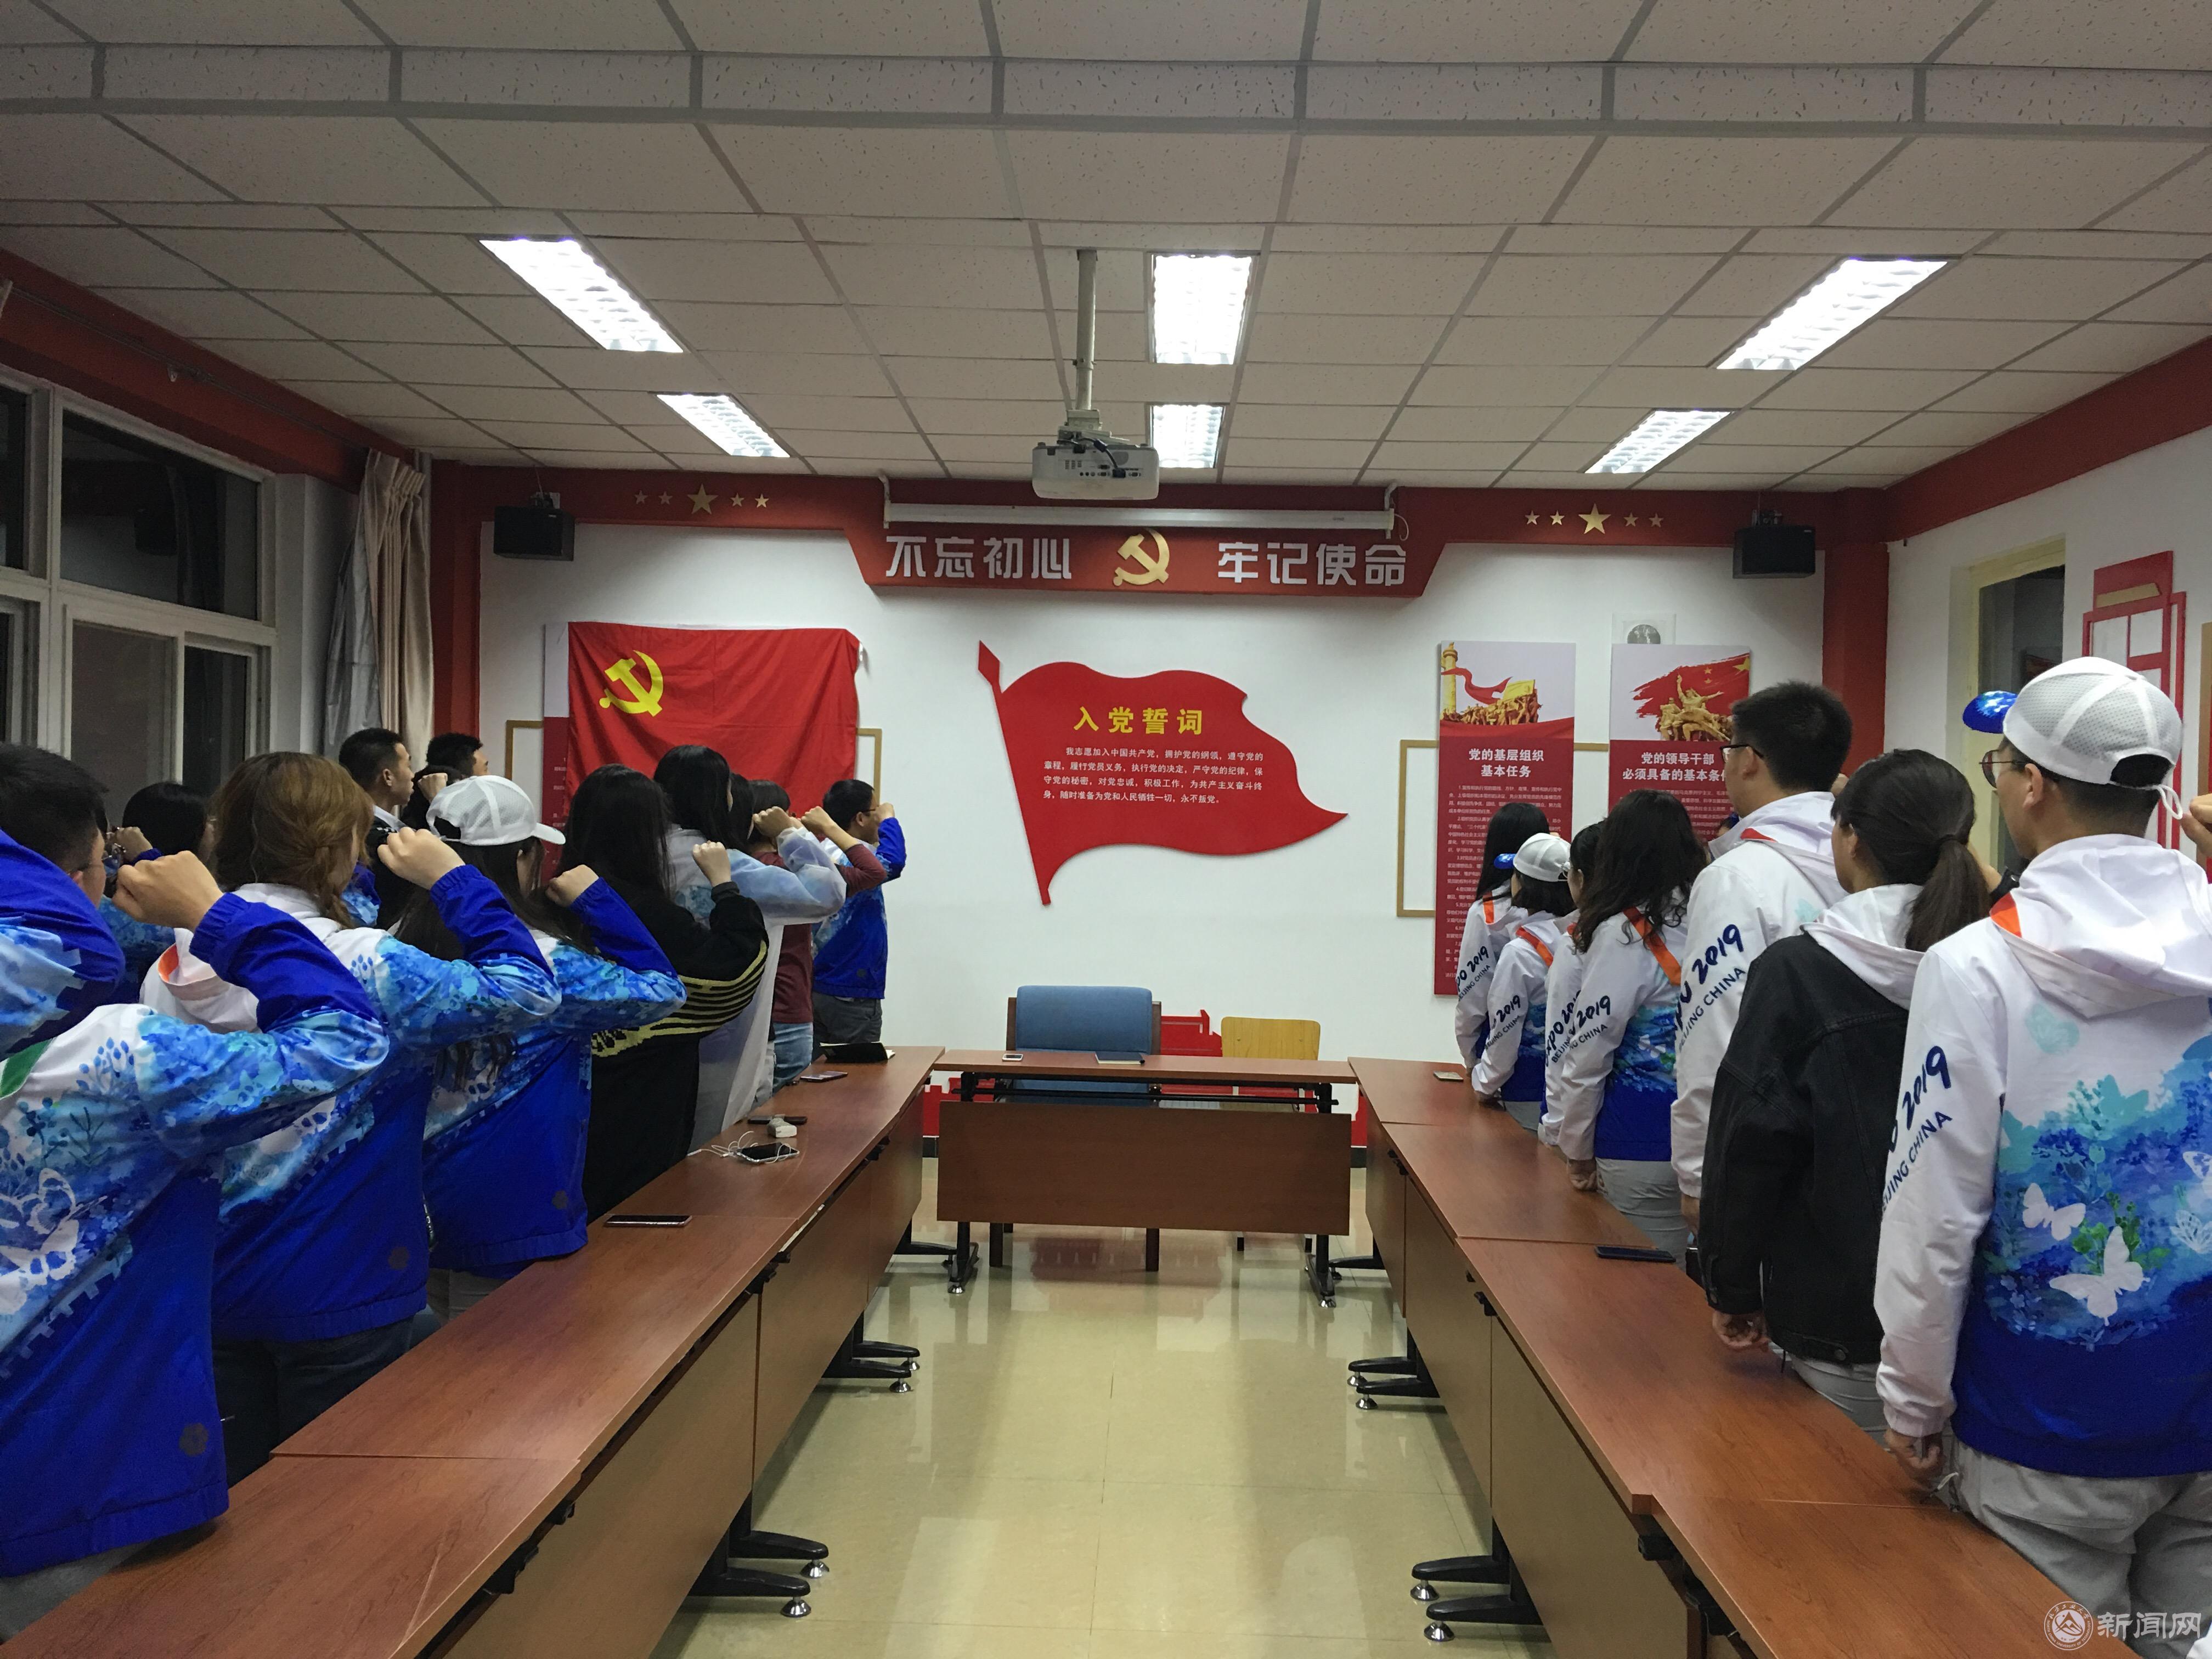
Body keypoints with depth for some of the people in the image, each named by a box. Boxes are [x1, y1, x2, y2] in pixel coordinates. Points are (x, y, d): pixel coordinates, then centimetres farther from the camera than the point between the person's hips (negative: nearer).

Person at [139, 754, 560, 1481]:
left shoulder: (174, 967, -2)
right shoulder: (360, 967, -22)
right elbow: (527, 991, -20)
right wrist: (453, 878, -13)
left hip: (211, 1282, 6)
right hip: (337, 1291, -6)